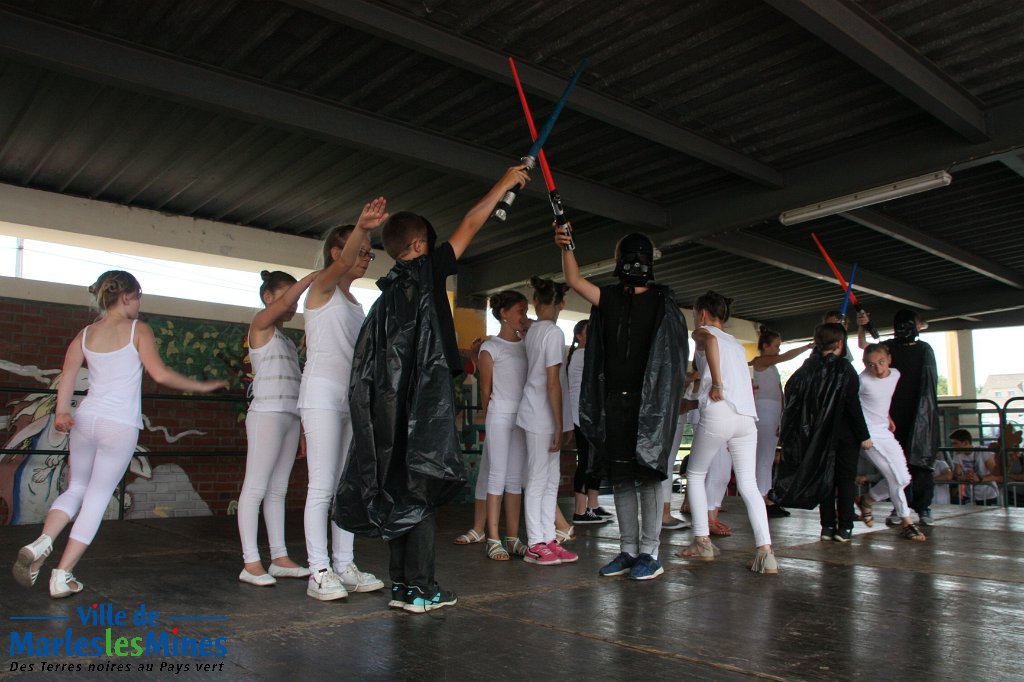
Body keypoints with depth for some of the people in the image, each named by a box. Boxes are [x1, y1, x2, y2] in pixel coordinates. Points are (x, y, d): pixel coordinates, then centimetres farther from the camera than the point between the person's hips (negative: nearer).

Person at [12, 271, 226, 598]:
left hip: (85, 420, 4)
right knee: (97, 498, 6)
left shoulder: (85, 334, 12)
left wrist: (62, 412, -10)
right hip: (121, 426, -4)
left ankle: (41, 543, -3)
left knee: (76, 488, 21)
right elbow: (160, 375, -7)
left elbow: (68, 372, -2)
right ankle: (63, 575, 9)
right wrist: (201, 386, 2)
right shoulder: (138, 330, -1)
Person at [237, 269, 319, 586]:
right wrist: (316, 274, -17)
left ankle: (279, 557, 12)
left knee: (278, 490, 9)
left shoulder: (286, 339, 21)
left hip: (290, 415, 8)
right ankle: (251, 562, -4)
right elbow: (285, 302, -19)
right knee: (256, 488, -6)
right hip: (267, 413, -8)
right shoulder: (261, 324, 1)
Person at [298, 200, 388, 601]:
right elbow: (340, 265, -26)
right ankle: (319, 572, -4)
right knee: (322, 486, -8)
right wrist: (360, 227, -43)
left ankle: (344, 566, 13)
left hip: (352, 397, 8)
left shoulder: (354, 304, 19)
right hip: (322, 393, -8)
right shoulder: (322, 288, -2)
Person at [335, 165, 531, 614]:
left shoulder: (388, 291, 17)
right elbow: (470, 224, 2)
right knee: (423, 488, -6)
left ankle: (401, 583, 14)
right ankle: (419, 588, -4)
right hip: (426, 396, -8)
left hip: (394, 402, 8)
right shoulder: (425, 270, -2)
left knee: (400, 489, 9)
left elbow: (368, 356, 19)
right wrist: (505, 183, 12)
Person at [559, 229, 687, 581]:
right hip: (614, 403, 4)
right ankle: (628, 550, 17)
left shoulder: (663, 301, 4)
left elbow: (676, 354, -1)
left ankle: (650, 552, 6)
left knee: (648, 477, -2)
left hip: (649, 403, -4)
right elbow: (574, 280, 1)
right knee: (620, 478, 8)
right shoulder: (609, 298, 14)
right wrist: (566, 247, -16)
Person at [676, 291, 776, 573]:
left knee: (695, 475, 13)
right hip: (747, 417, 6)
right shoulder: (737, 344, 28)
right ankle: (765, 551, -10)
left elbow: (710, 341, -18)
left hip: (718, 414, -6)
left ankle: (702, 542, 9)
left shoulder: (702, 332, 8)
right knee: (748, 486, 4)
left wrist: (716, 384, -18)